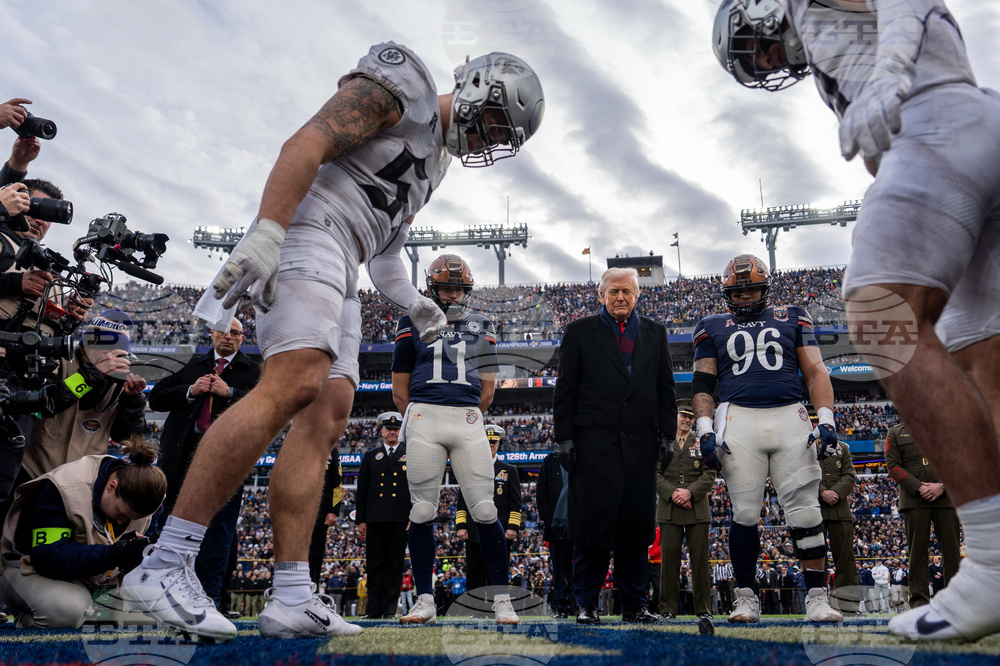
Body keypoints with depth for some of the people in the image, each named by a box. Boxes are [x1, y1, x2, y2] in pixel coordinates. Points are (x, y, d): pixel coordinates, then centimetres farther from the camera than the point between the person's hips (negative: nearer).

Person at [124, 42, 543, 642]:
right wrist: (266, 233, -24)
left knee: (327, 419, -2)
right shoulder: (400, 87, 1)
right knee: (295, 385, -27)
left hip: (338, 274, 10)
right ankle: (162, 568, -27)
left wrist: (413, 302, 17)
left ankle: (292, 598, -5)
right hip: (307, 233, -10)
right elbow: (305, 146, -13)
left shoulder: (435, 158, 29)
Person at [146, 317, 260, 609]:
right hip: (185, 451, 3)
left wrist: (231, 393, -11)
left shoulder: (253, 371, 10)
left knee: (219, 529, -1)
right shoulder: (192, 365, 19)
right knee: (168, 519, 5)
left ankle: (209, 595, 6)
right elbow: (156, 397, 14)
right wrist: (190, 391, -2)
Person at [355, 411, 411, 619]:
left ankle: (390, 609, 5)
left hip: (400, 519, -1)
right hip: (375, 518, 2)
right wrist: (360, 519, 6)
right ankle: (374, 610, 7)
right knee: (374, 565, 2)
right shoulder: (370, 457, 15)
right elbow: (361, 491, 13)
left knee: (394, 564, 0)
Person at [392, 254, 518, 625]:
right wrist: (420, 424, 10)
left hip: (468, 419, 1)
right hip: (423, 417, 0)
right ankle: (424, 601, 9)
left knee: (485, 510, -6)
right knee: (422, 511, -1)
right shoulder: (413, 325, 11)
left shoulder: (481, 328, 15)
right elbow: (400, 389, 12)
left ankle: (502, 600, 2)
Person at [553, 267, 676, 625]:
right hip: (593, 442, -3)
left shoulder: (654, 333, 14)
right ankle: (586, 603, 10)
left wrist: (666, 435, 6)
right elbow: (565, 390, 3)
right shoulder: (579, 332, 5)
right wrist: (564, 438, -4)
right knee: (592, 523, -1)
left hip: (640, 444, 3)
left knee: (636, 526, 7)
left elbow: (665, 388, 14)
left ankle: (634, 605, 17)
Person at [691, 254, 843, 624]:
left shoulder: (791, 319, 19)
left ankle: (817, 596, 3)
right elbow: (702, 384, 11)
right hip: (739, 419, -1)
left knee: (805, 510, -5)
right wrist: (706, 431, -2)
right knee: (745, 513, -4)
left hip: (791, 418, 1)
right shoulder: (714, 327, 16)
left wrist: (826, 420, 0)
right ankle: (746, 596, 7)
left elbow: (815, 371, 13)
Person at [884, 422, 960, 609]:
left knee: (951, 548, 0)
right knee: (917, 549, -2)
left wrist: (942, 486, -8)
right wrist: (919, 487, -9)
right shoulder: (895, 433, 12)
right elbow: (893, 466, 3)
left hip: (945, 497, 1)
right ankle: (919, 598, 2)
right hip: (914, 500, -1)